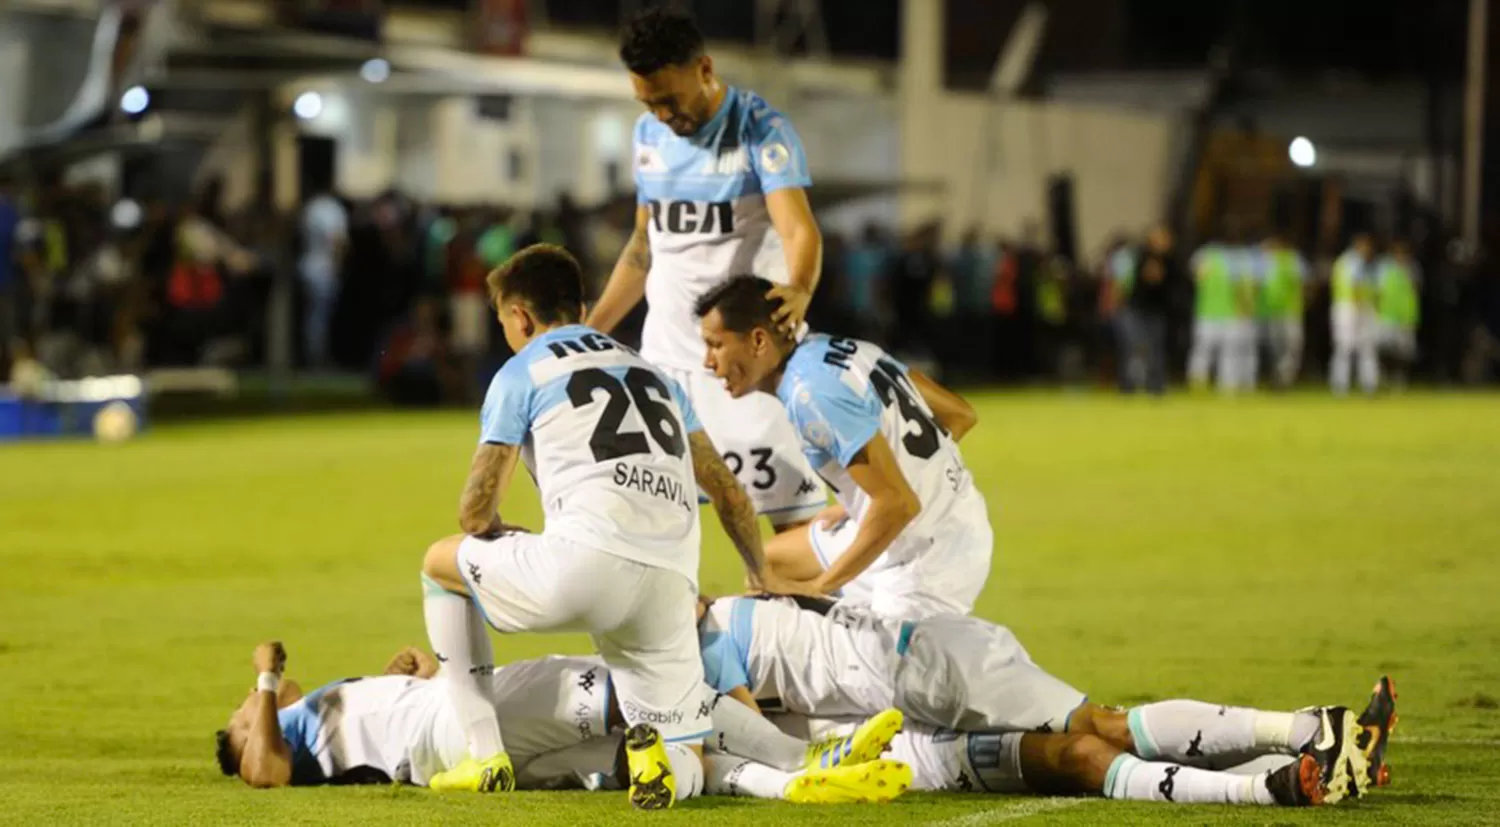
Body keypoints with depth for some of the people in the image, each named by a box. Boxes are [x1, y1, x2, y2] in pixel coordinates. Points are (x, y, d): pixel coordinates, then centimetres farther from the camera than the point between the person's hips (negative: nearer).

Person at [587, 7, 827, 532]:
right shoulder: (649, 134, 8)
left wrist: (799, 291, -46)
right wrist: (588, 332, 15)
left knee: (795, 517, -10)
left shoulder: (761, 130, -12)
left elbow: (800, 230, -25)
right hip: (665, 353, 6)